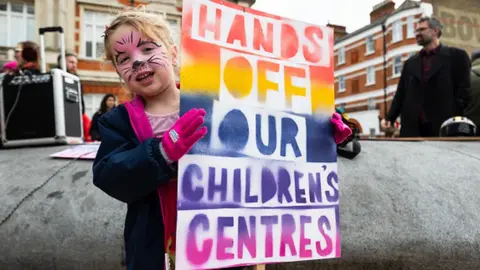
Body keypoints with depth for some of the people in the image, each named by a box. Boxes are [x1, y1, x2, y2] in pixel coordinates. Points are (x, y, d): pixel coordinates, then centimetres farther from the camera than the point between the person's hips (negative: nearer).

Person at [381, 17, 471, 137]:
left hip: (444, 125, -3)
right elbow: (401, 93, 13)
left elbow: (464, 90, 0)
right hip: (413, 127, 4)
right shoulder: (410, 62, 19)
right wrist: (390, 118, 0)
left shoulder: (456, 56, 7)